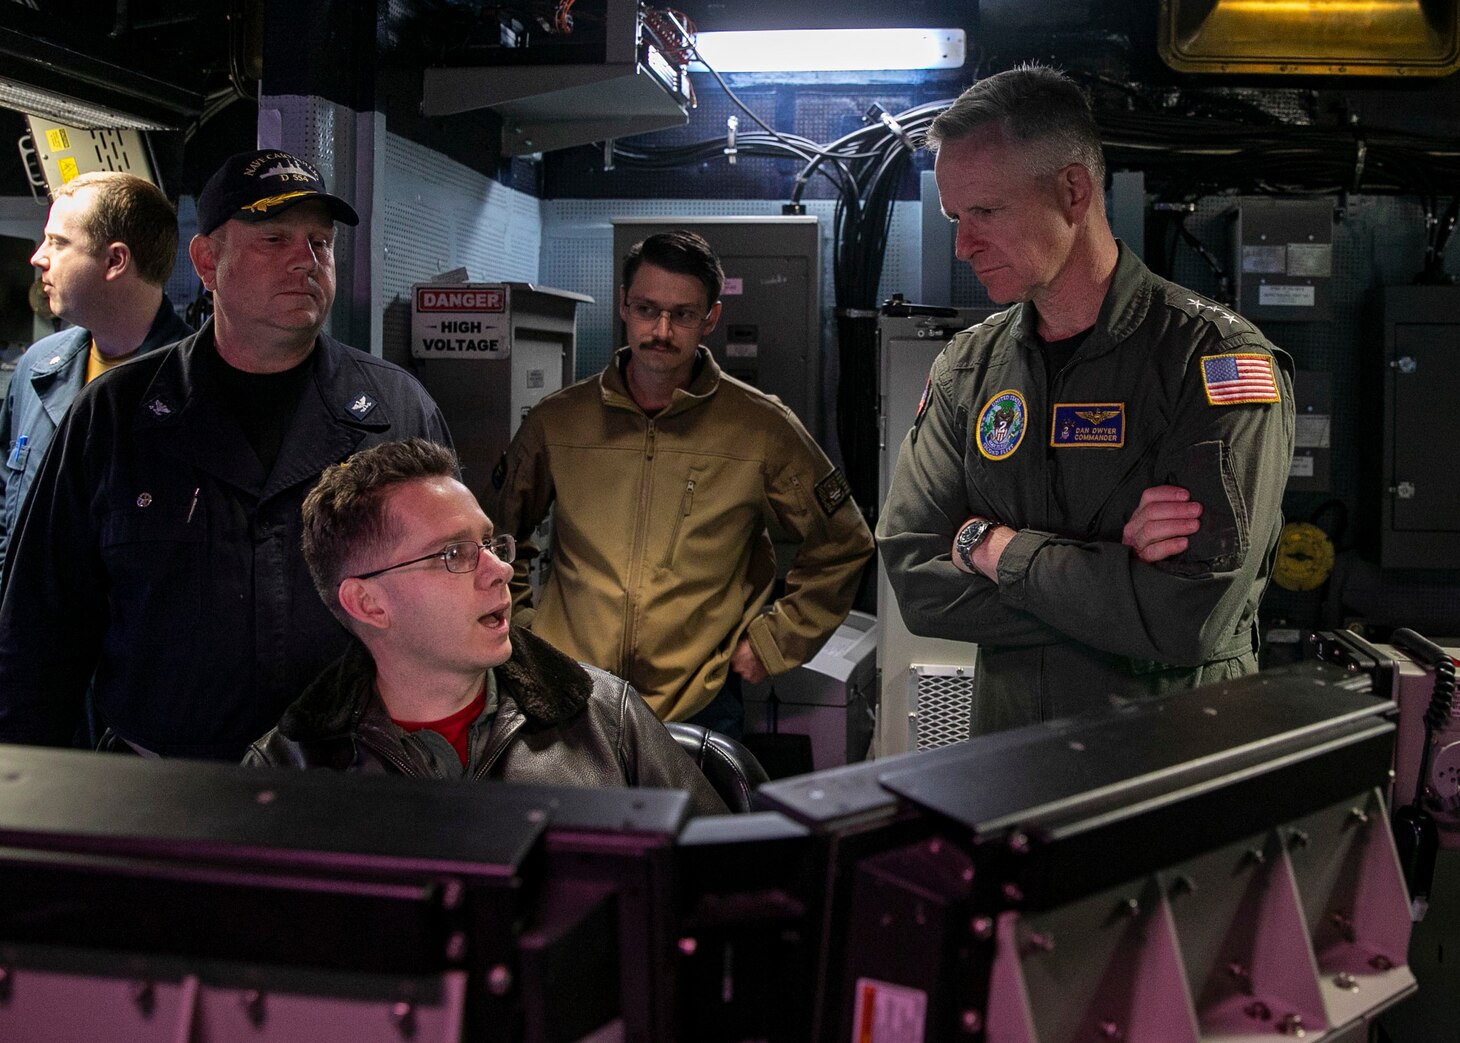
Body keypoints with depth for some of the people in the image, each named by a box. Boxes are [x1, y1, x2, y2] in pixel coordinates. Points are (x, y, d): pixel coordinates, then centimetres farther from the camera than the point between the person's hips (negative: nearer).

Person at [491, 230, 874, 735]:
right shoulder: (556, 420, 1)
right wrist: (519, 626, 9)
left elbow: (841, 547, 5)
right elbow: (499, 532, 17)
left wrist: (771, 643, 1)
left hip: (698, 707, -1)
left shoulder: (763, 428, -5)